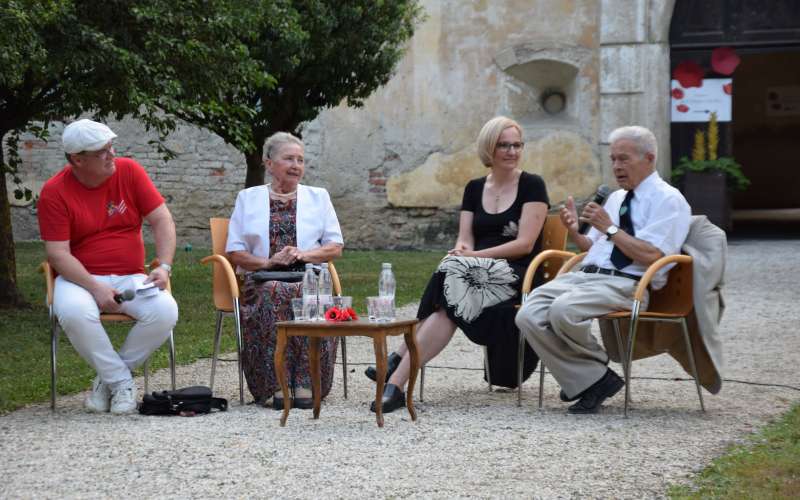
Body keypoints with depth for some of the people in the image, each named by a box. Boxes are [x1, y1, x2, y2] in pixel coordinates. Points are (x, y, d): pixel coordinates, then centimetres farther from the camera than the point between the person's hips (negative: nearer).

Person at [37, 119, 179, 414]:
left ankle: (109, 378, -7)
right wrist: (95, 289, -25)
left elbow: (162, 220, 0)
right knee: (73, 312, -37)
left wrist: (164, 266, -16)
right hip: (81, 279, -2)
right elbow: (58, 254, -12)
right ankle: (122, 382, -14)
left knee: (166, 311, -27)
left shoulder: (129, 171, 0)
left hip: (131, 278, 2)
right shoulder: (54, 192, -7)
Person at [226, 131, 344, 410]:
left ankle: (305, 383, -33)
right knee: (273, 298, -36)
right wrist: (268, 262, -10)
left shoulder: (318, 197, 18)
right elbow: (234, 252, 9)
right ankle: (277, 384, -36)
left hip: (308, 277, 1)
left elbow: (336, 247, 12)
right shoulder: (248, 199, 15)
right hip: (263, 281, -1)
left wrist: (305, 254, -8)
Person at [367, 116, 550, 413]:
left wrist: (473, 256, -15)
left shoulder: (531, 186, 2)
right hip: (479, 276, 4)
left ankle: (398, 362, -35)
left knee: (454, 271, -33)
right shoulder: (474, 189, 17)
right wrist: (461, 251, -15)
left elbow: (525, 244, -8)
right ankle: (396, 382, -37)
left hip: (518, 276, -4)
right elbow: (464, 240, 11)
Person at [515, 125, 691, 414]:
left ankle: (597, 374, -9)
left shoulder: (668, 200, 0)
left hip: (625, 285, -8)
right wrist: (574, 232, 7)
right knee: (529, 315, -18)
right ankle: (587, 382, -11)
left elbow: (650, 255, -13)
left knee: (564, 310, -34)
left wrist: (610, 228, -12)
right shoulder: (616, 198, 25)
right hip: (585, 276, 8)